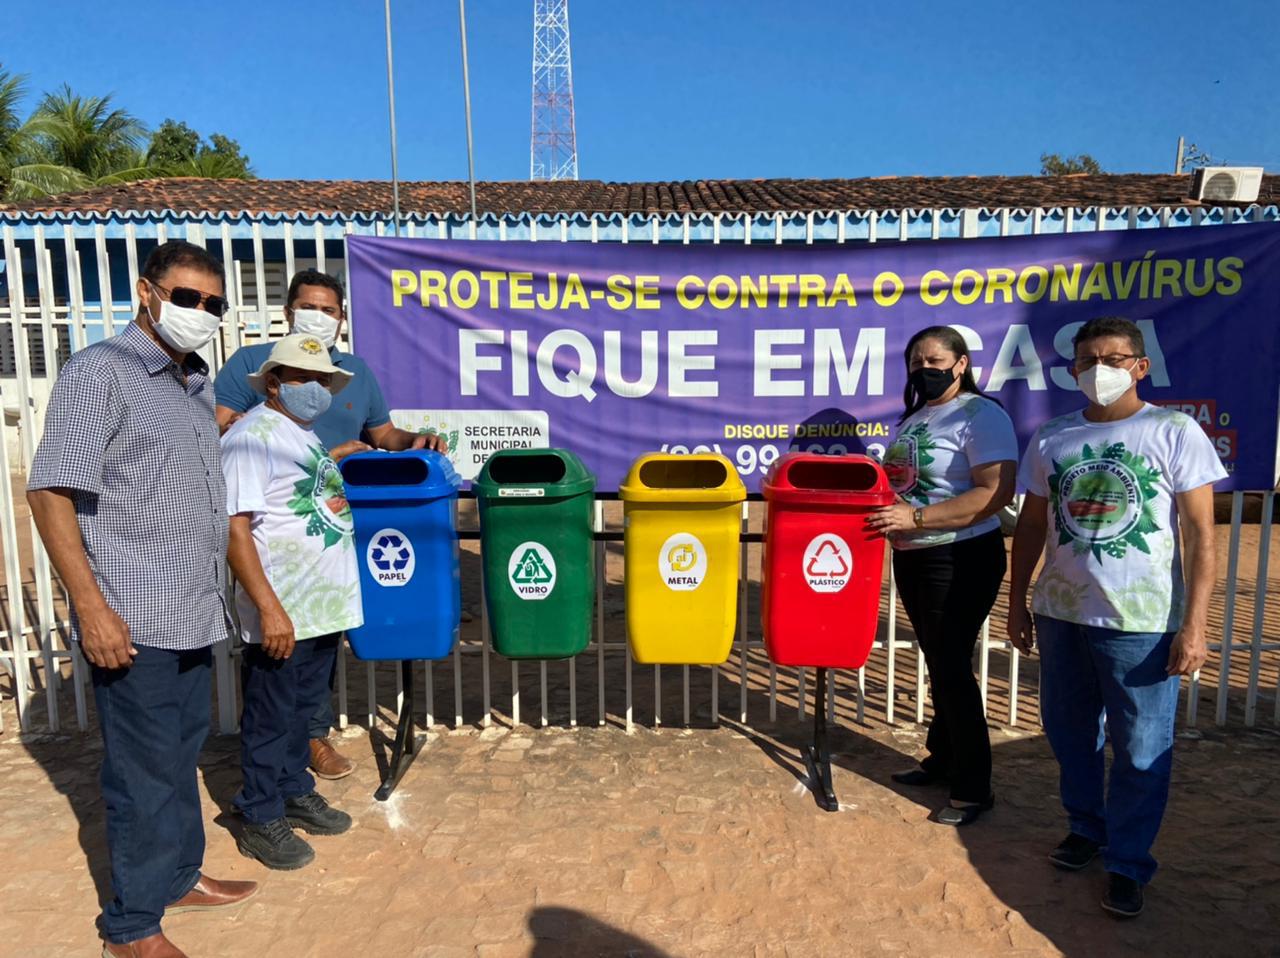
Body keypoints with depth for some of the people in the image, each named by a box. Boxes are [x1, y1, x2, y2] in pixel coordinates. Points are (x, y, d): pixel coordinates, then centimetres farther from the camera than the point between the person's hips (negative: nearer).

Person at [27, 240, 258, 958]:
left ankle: (179, 877, 37)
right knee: (146, 770, 3)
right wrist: (92, 606, -19)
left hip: (193, 615, 8)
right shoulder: (100, 372, -10)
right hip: (133, 622, -8)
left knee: (184, 752, 19)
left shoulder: (196, 386, 13)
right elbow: (50, 494, -15)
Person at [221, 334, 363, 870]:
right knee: (270, 717, 5)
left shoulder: (304, 435, 14)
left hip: (324, 605, 9)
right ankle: (260, 820, 20)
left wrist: (338, 501, 7)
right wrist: (269, 608, -24)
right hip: (281, 612, -8)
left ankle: (295, 794, 36)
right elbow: (235, 528, -20)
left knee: (304, 708, 20)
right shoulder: (251, 437, -14)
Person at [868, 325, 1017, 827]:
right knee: (939, 664, 18)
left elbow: (995, 494, -24)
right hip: (911, 557, 8)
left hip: (961, 559, -8)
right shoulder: (912, 418, 13)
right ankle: (941, 758, 33)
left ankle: (973, 789, 11)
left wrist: (916, 517, -28)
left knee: (952, 667, -2)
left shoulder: (981, 415, -13)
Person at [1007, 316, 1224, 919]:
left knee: (1141, 750, 5)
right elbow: (1032, 525, 12)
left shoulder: (1175, 433, -5)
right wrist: (1017, 603, 11)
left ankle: (1127, 862, 23)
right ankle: (1086, 828, 37)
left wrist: (1194, 624, -12)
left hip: (1142, 621, -4)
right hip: (1062, 612, 4)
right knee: (1069, 732, 16)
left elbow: (1200, 533, -7)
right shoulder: (1052, 438, 5)